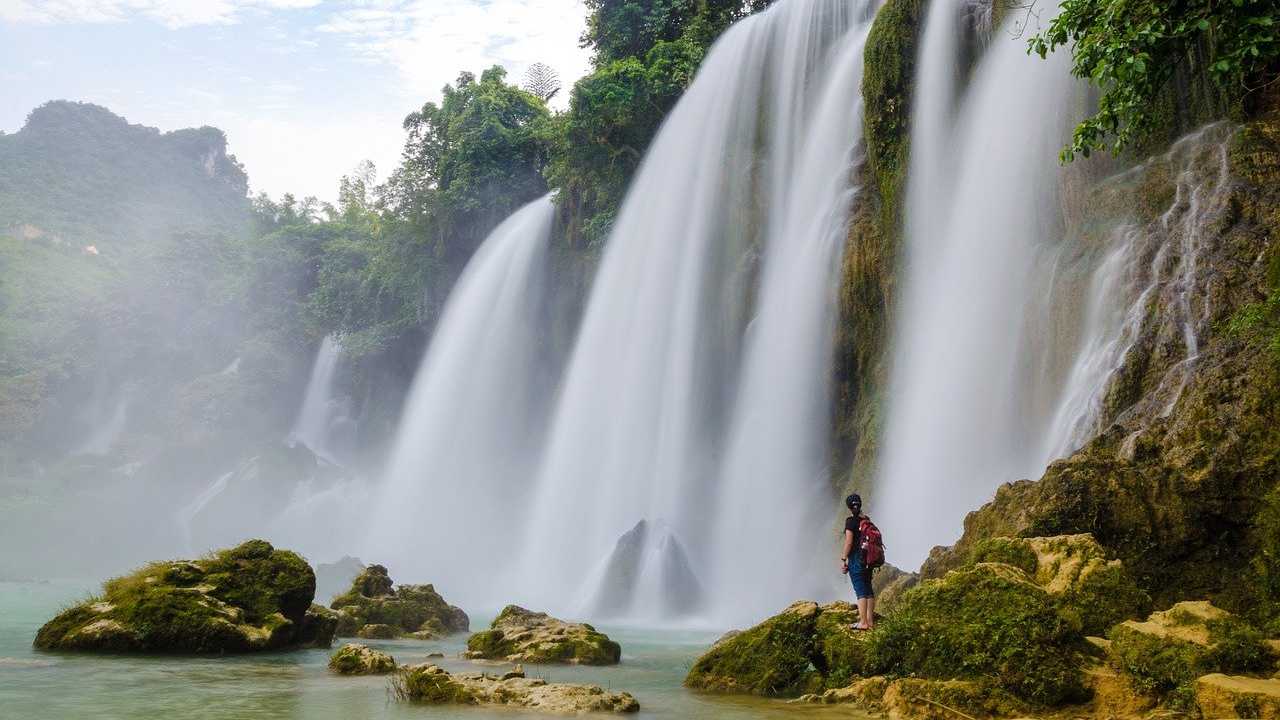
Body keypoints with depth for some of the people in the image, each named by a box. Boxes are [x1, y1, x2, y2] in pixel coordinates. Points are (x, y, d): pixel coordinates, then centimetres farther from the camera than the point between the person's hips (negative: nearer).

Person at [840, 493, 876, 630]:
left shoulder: (850, 521, -11)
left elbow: (849, 542, -15)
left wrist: (843, 559, -10)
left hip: (856, 558, -7)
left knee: (860, 590, -7)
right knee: (868, 589, 12)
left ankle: (863, 623, -8)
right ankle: (870, 621, 17)